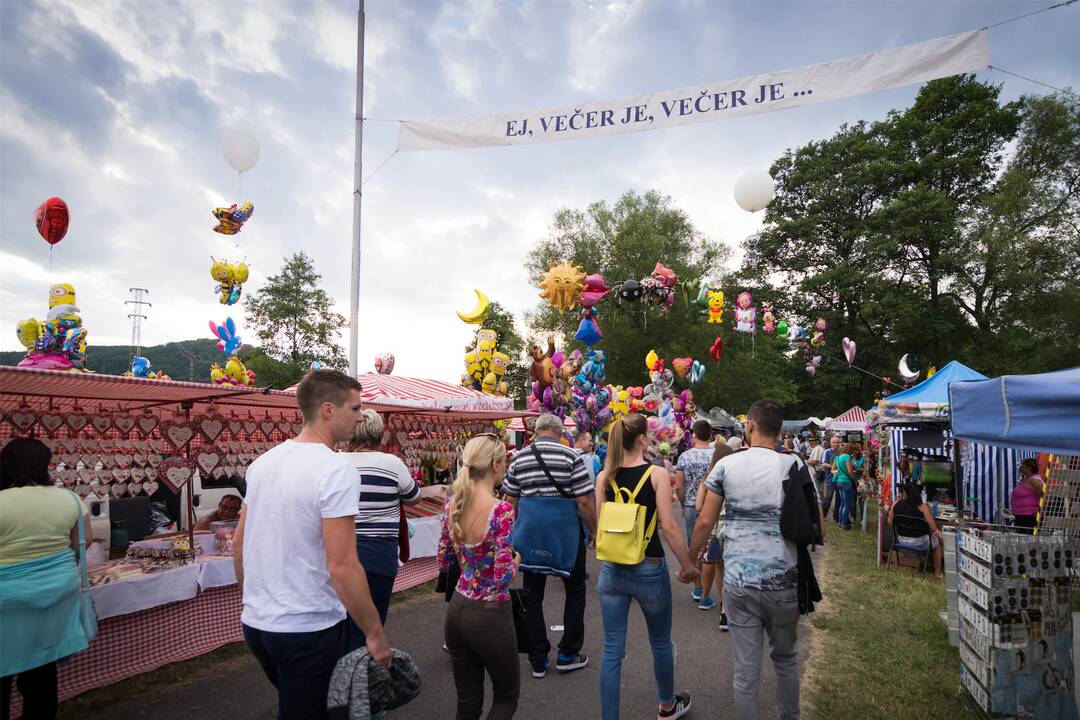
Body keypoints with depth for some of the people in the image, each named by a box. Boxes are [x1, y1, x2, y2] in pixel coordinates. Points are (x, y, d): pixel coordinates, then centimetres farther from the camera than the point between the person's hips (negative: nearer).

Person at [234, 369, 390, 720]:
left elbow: (239, 543, 12)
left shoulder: (263, 461, 4)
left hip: (255, 623, 8)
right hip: (308, 630, -8)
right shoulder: (336, 470, -20)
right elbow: (341, 566, -24)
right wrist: (375, 634, -15)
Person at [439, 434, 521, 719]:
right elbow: (503, 577, -23)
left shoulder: (452, 504, -2)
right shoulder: (501, 511, -22)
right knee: (507, 697, 18)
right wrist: (515, 561, -3)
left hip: (457, 611, 6)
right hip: (490, 616, -6)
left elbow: (444, 562, 8)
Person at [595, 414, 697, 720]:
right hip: (649, 570, -2)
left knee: (612, 649, 10)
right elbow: (669, 526, -15)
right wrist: (688, 566, -5)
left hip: (611, 569, 3)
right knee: (661, 643, 21)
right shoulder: (657, 474, -13)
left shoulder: (604, 476, -2)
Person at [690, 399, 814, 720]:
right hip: (784, 579, 1)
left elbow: (705, 522, -2)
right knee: (785, 657, 23)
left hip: (738, 579, -1)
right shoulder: (793, 465, -4)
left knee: (746, 669, 8)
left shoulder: (726, 465, -3)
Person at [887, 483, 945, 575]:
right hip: (919, 542, -4)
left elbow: (890, 524, 1)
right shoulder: (922, 507, -18)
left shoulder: (895, 504, -9)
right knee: (937, 540, 31)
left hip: (902, 540, 4)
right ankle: (937, 571, 38)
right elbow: (933, 529, -16)